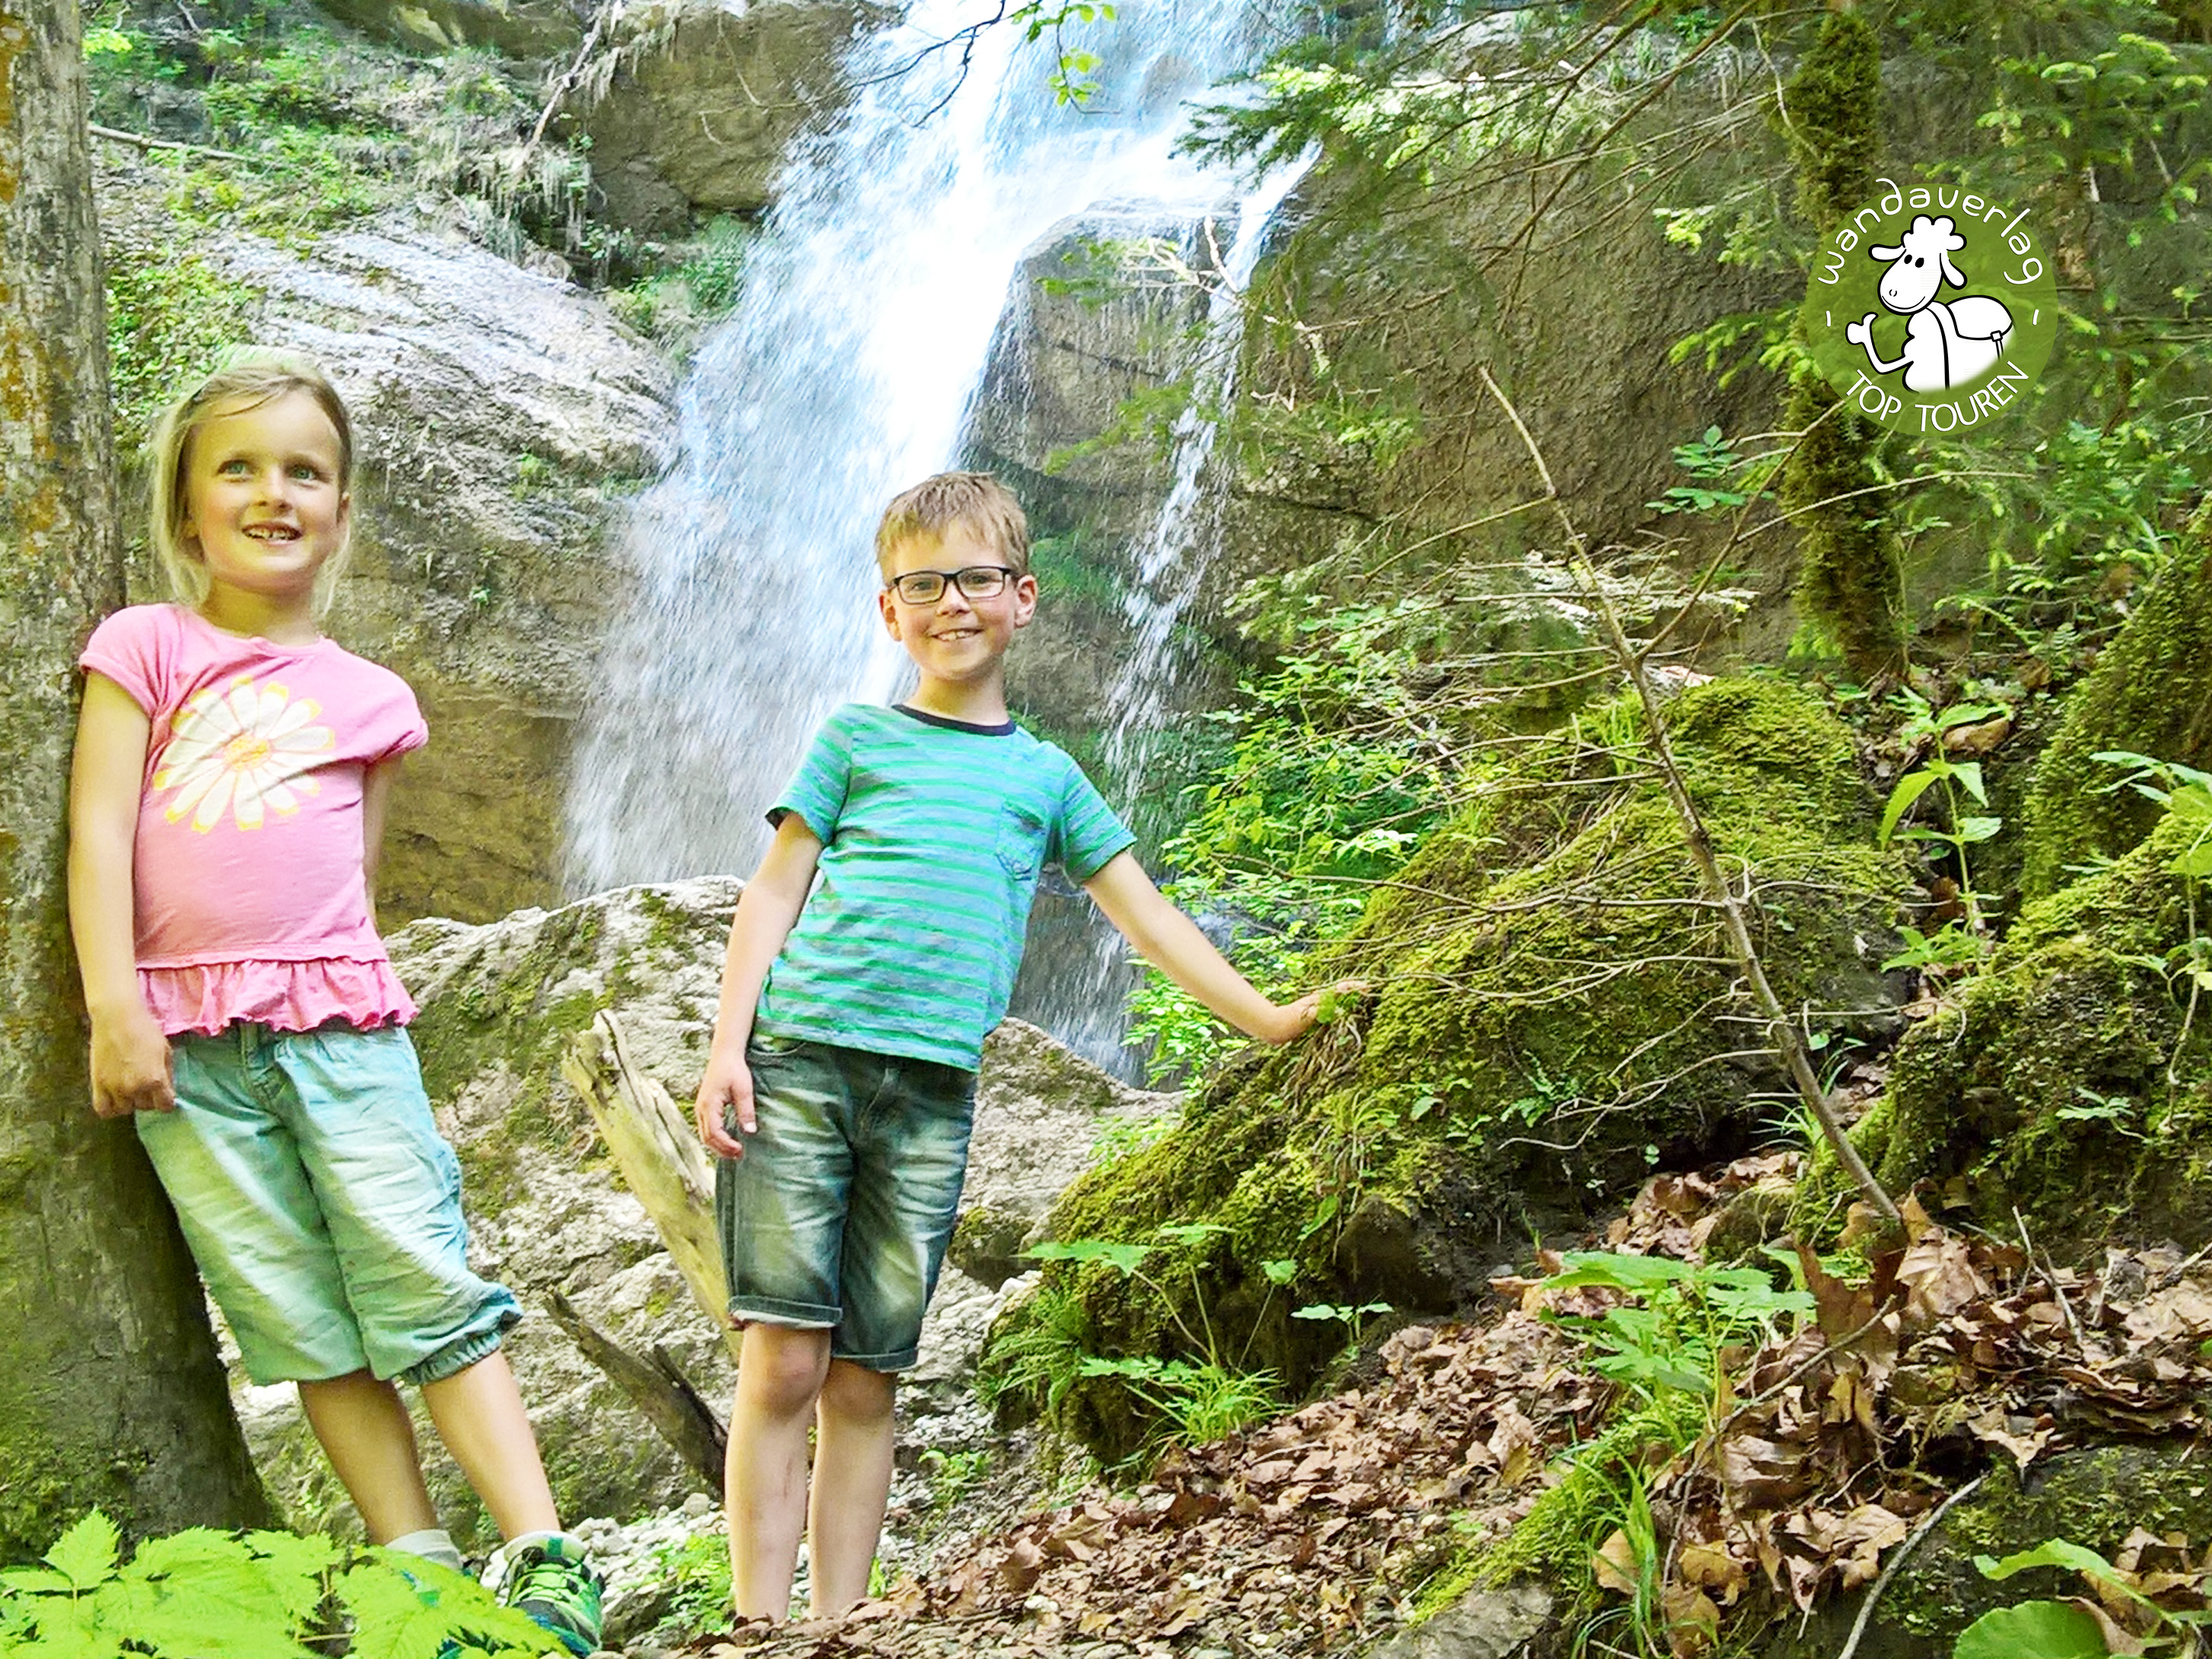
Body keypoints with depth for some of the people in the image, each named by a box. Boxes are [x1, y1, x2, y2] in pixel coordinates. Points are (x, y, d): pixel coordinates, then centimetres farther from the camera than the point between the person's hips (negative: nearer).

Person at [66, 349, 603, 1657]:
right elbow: (99, 831, -2)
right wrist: (115, 1006, -11)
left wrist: (349, 1009, 13)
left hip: (339, 1021, 1)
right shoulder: (147, 648, 7)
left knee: (431, 1290, -6)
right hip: (186, 1039, -1)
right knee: (304, 1327, 0)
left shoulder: (370, 697, 14)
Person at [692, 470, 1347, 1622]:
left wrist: (1267, 1021, 17)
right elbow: (775, 889, 8)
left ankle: (837, 1631, 9)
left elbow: (1145, 918, 21)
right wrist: (727, 1045, -3)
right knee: (783, 1363, -7)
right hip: (800, 1060, -2)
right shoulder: (855, 737, 12)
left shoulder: (1045, 777, 19)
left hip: (932, 1093, 2)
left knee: (865, 1384, 3)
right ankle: (762, 1629, -1)